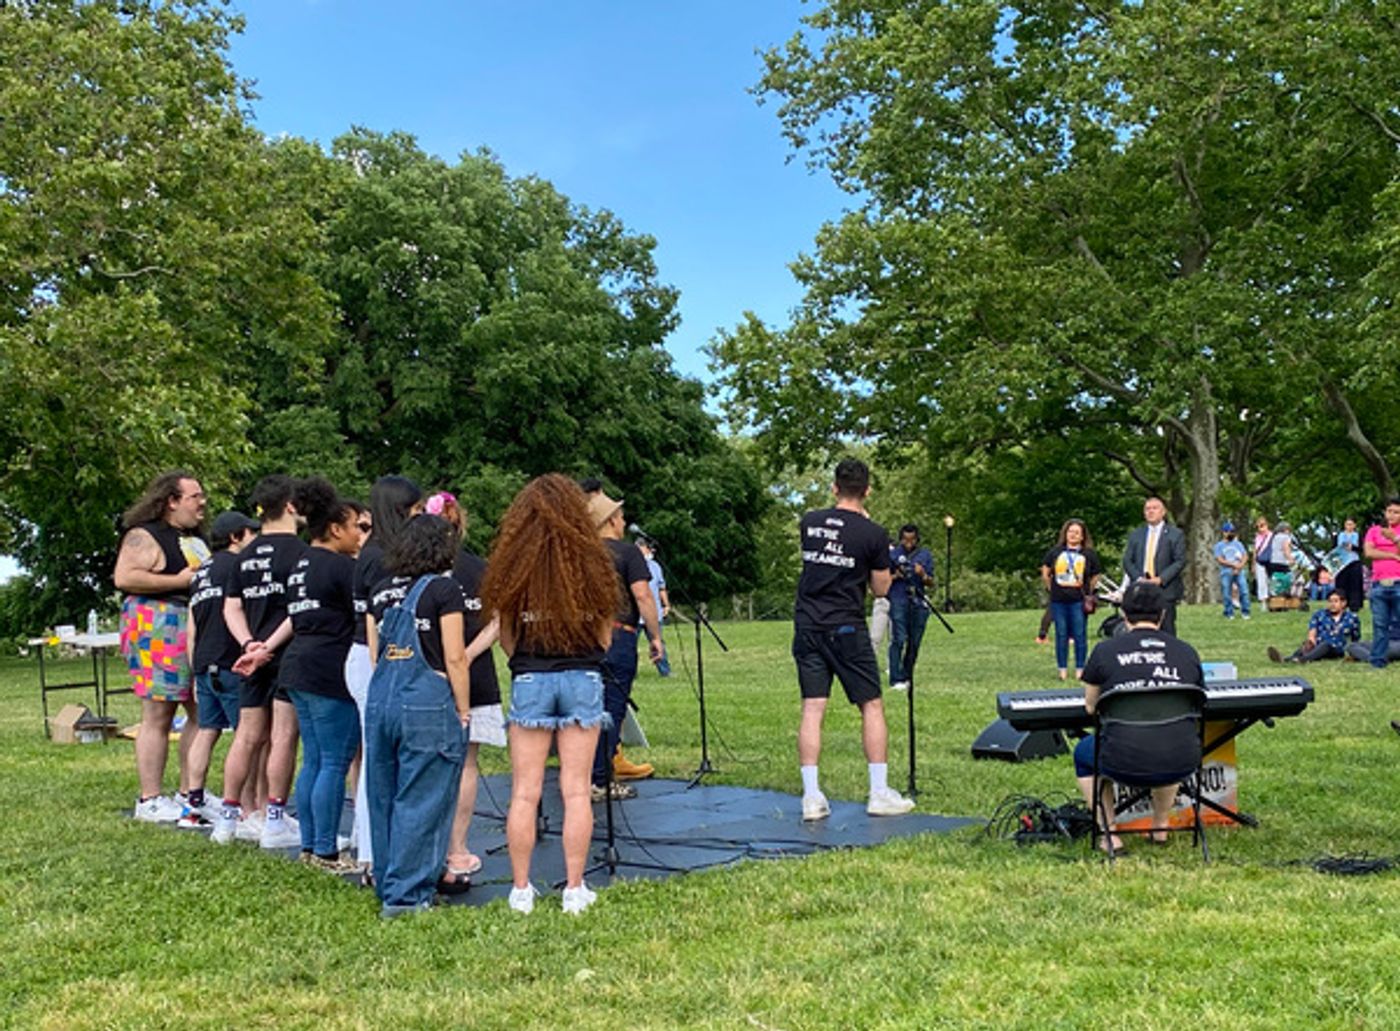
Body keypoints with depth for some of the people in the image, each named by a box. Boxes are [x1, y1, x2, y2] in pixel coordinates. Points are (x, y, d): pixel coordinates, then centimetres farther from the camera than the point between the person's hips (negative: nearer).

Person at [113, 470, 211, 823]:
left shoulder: (197, 537, 21)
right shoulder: (144, 536, -6)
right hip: (159, 631, -8)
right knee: (158, 716, -5)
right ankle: (150, 800, 1)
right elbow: (124, 578, -19)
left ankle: (189, 792, 18)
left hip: (199, 632, 9)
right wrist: (178, 581, -17)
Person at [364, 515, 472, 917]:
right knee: (421, 801, 1)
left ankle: (387, 885, 24)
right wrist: (463, 710, 0)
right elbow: (454, 658, -8)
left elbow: (374, 653, 14)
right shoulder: (444, 589, -7)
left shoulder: (380, 591, 11)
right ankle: (406, 893, 4)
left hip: (380, 699, 6)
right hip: (428, 703, -6)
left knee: (383, 797, 13)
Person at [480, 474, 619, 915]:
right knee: (575, 791, 6)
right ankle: (574, 889, 11)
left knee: (524, 793, 6)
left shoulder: (512, 566, -5)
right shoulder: (593, 563, -3)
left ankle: (521, 890, 13)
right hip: (583, 679, 1)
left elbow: (506, 639, 1)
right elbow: (605, 638, 5)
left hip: (529, 681, -1)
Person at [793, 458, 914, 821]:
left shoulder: (809, 522, 4)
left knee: (812, 710, 3)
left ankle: (811, 797, 1)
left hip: (807, 626, 4)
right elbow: (881, 589, 2)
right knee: (872, 706, 7)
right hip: (846, 629, -4)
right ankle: (879, 794, 8)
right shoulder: (873, 534, -7)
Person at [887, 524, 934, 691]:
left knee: (914, 643, 6)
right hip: (898, 602, -3)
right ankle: (896, 680, -13)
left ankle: (907, 677, 19)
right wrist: (895, 576, -12)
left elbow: (931, 583, 9)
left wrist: (923, 575, -12)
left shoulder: (925, 555, 10)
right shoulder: (892, 554, 4)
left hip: (918, 604, 3)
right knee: (899, 640, -12)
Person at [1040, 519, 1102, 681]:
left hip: (1079, 601, -1)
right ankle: (1062, 669, 13)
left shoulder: (1089, 554, 2)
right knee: (1061, 634, 6)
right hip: (1058, 600, 1)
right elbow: (1045, 573, 15)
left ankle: (1080, 669, 9)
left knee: (1080, 635, 0)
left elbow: (1095, 577, 10)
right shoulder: (1055, 552, 5)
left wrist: (1088, 593, 7)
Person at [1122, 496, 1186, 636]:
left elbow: (1180, 561, -3)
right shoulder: (1135, 535, 15)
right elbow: (1127, 560, 9)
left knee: (1166, 632, -3)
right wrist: (1138, 578, -9)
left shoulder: (1175, 535, 4)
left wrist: (1161, 579, -15)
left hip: (1165, 590, -3)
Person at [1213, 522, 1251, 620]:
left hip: (1239, 571, 2)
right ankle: (1229, 613, 5)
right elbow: (1220, 560, -3)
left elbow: (1245, 556, 9)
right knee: (1227, 594, -4)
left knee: (1244, 591, -9)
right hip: (1226, 572, -2)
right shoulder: (1219, 545, 7)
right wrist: (1233, 565, -11)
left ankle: (1245, 612, -2)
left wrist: (1240, 566, -9)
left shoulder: (1238, 544, 16)